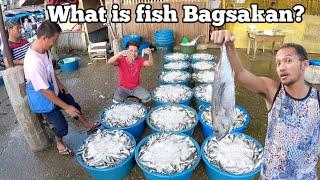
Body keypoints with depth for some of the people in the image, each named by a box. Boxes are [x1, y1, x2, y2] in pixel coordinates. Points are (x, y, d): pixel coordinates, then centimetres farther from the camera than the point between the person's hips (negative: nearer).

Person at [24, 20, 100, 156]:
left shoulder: (44, 50, -12)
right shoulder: (34, 63, -38)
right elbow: (45, 91, -31)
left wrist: (58, 83, 13)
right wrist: (66, 107, -24)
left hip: (55, 91, 8)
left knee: (75, 107, 19)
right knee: (62, 126, 3)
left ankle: (88, 127, 43)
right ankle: (59, 143, 36)